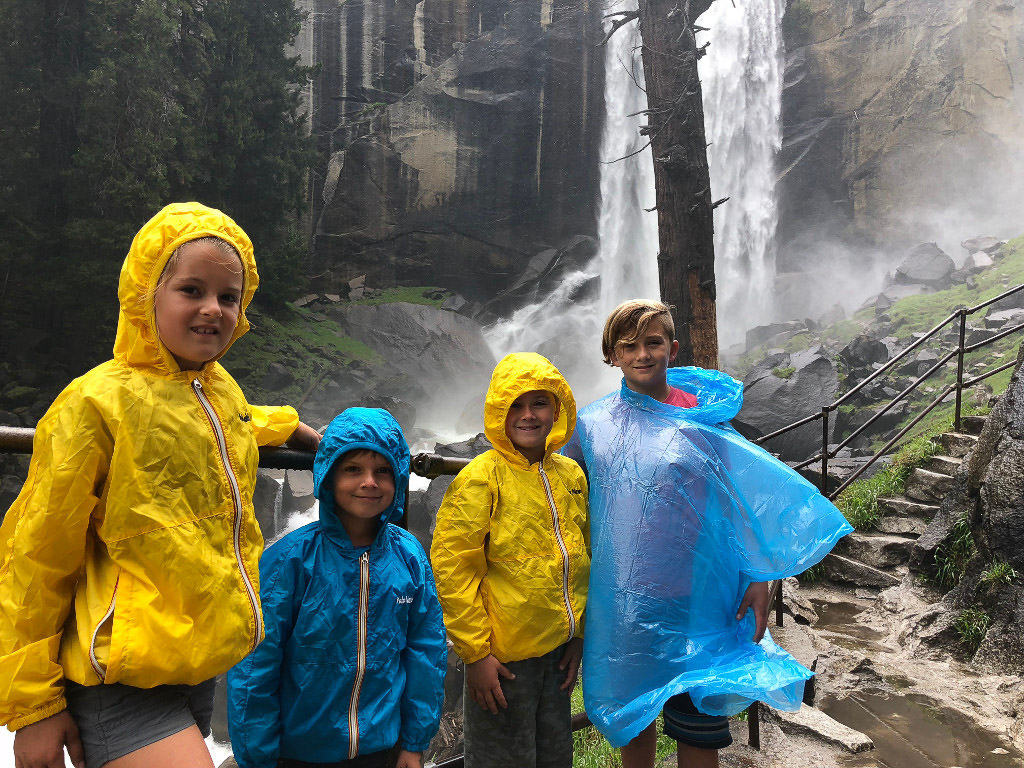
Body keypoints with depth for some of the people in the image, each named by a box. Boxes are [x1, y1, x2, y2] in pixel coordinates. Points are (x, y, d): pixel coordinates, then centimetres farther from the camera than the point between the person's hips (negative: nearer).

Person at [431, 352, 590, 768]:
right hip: (501, 657, -6)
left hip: (558, 652, 6)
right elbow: (451, 567, -16)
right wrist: (475, 653, -15)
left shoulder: (571, 475, 4)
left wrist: (578, 636, 12)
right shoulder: (481, 477, -14)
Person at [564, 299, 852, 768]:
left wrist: (759, 579, -6)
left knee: (699, 726, 11)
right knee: (632, 719, 17)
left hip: (695, 601, -1)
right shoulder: (593, 424, 0)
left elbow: (741, 500, -1)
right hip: (621, 603, 2)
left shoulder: (702, 417, -3)